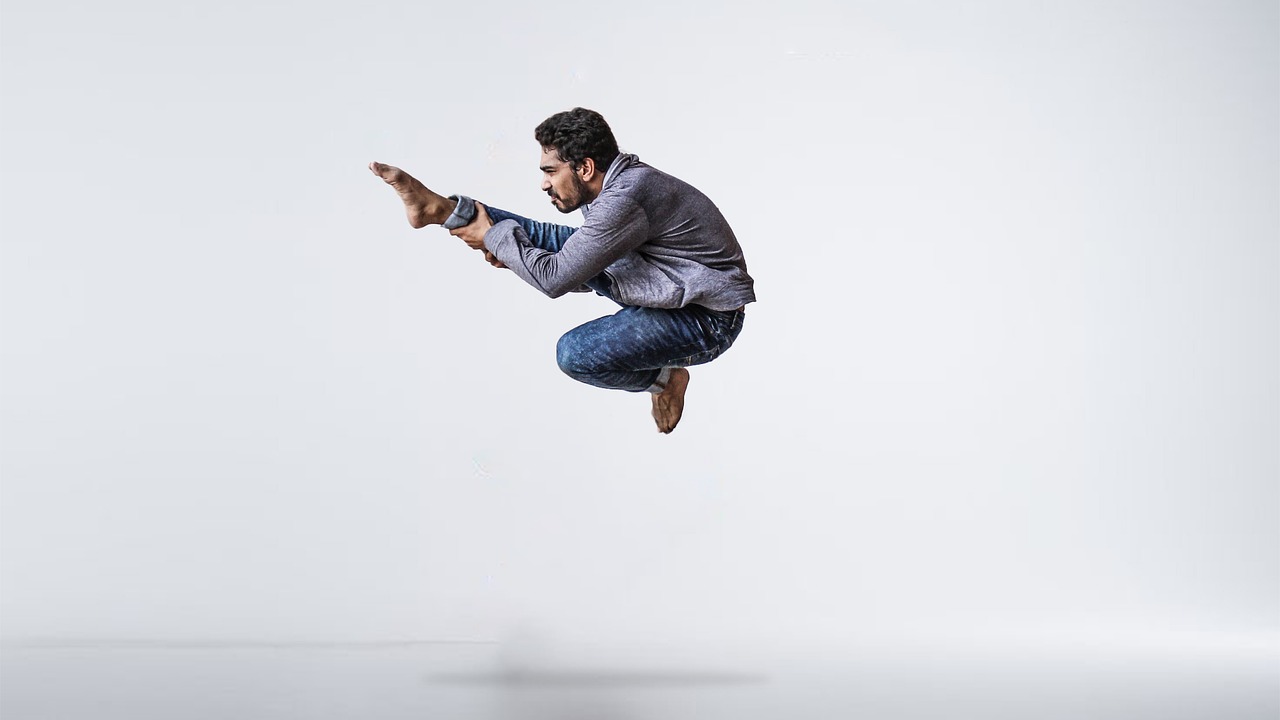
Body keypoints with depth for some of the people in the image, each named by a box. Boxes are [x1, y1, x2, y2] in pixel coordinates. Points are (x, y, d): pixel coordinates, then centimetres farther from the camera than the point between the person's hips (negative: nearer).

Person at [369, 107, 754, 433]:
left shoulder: (624, 200, -28)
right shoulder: (618, 181, 2)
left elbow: (555, 278, -24)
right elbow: (582, 271, 12)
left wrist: (493, 236, -11)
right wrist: (511, 251, -2)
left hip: (706, 320, -9)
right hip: (672, 290, 9)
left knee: (574, 353, -25)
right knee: (548, 239, 0)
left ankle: (664, 379, -1)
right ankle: (441, 209, 4)